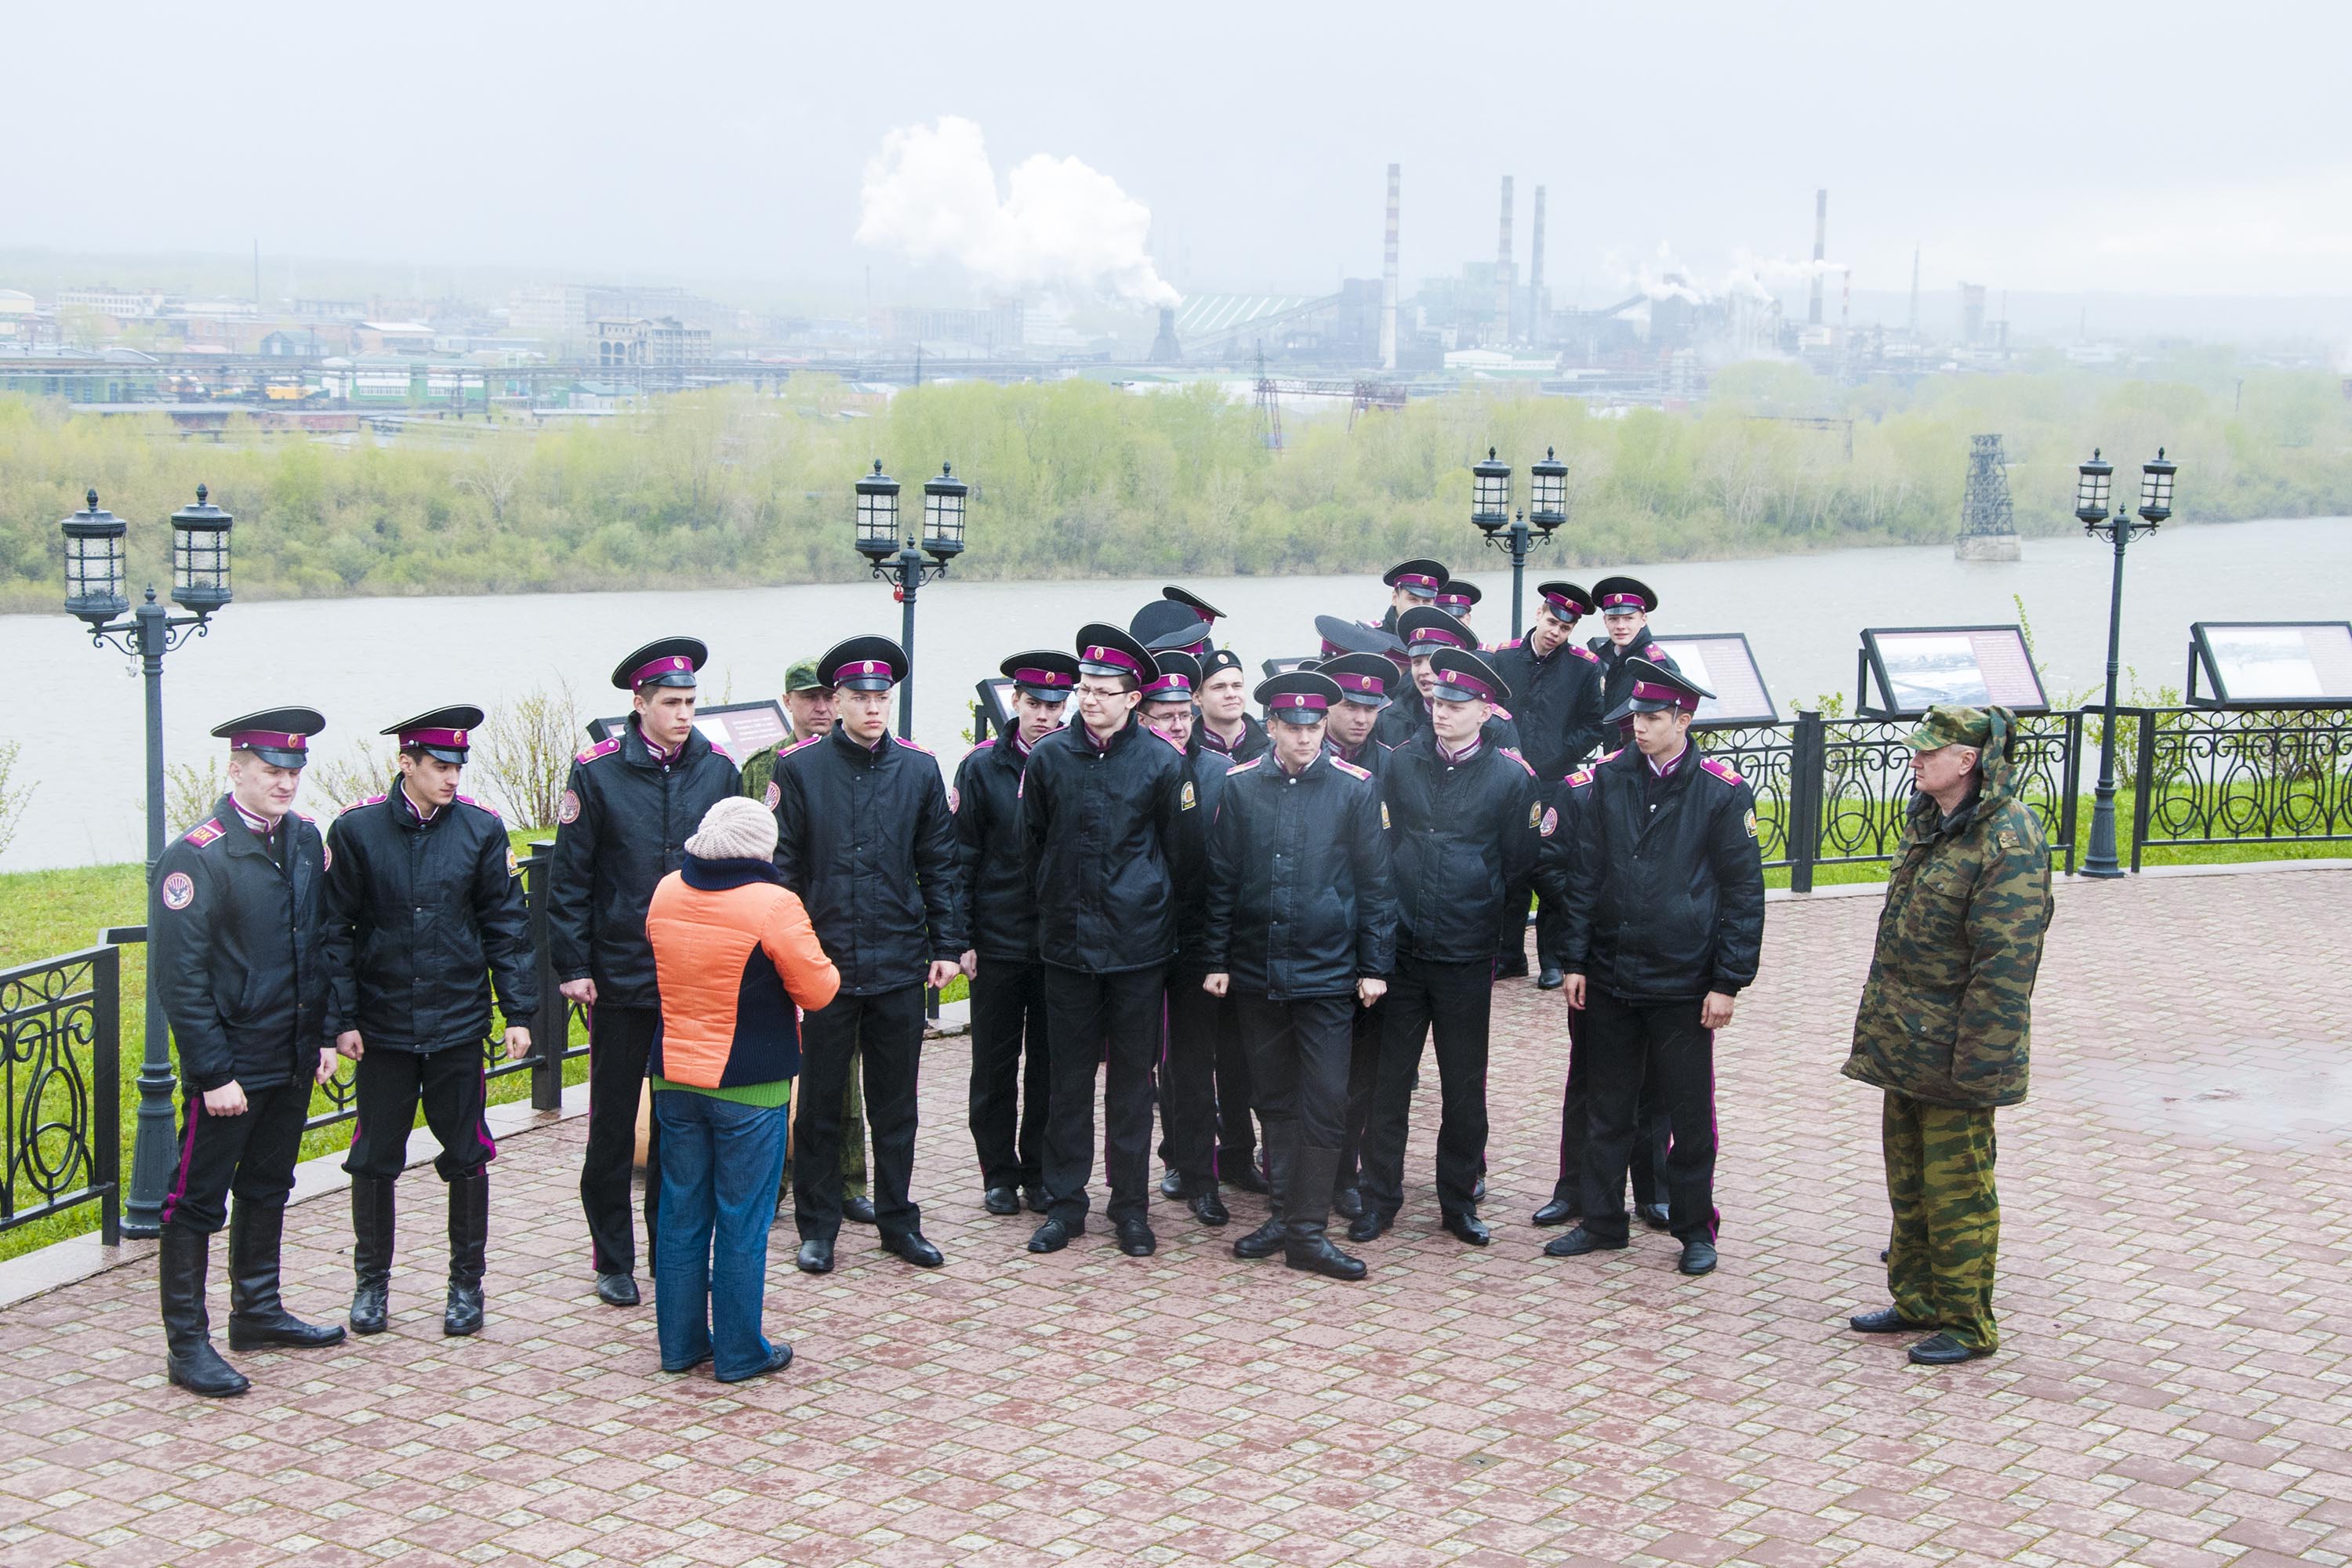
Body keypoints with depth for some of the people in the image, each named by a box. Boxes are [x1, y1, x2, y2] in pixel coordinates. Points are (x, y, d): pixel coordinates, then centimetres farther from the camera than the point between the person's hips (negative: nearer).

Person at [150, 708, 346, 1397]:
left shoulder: (306, 840, 4)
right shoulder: (194, 857, -16)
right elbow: (180, 977, -17)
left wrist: (323, 1036, 10)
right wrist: (213, 1074, -18)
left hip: (293, 1058, 7)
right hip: (229, 1067, -7)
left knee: (268, 1186, 19)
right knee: (198, 1201, 2)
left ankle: (258, 1312, 33)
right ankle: (187, 1346, 9)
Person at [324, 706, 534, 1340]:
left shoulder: (482, 829, -2)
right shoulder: (357, 828, -5)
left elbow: (506, 925, 2)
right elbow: (336, 929, -1)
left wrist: (519, 1012, -1)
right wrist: (341, 1018, -5)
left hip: (458, 1024, 1)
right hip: (382, 1024, 0)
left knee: (467, 1157, 6)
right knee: (374, 1159, 7)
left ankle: (466, 1283, 20)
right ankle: (371, 1282, 24)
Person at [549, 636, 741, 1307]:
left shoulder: (718, 769, 1)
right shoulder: (597, 772, -7)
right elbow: (569, 876, -4)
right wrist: (572, 966, -7)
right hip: (619, 976, -2)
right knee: (614, 1125, 7)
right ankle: (613, 1261, 19)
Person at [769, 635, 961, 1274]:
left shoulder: (919, 770, 4)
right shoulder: (800, 768, -2)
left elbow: (939, 863, 8)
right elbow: (782, 864, 0)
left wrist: (948, 945, 4)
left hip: (899, 963, 2)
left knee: (896, 1102, 10)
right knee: (820, 1101, 7)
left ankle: (897, 1217, 22)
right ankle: (817, 1226, 18)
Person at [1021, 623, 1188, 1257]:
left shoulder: (1162, 762, -4)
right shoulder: (1049, 757, 1)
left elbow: (1175, 849, 5)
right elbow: (1031, 842, 11)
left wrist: (1148, 907, 8)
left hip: (1137, 942, -1)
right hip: (1067, 942, 1)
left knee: (1132, 1079, 6)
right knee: (1070, 1078, 7)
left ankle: (1131, 1207, 16)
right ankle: (1065, 1204, 16)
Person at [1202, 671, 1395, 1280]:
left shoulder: (1356, 788, -3)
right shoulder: (1241, 786, 2)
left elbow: (1374, 882, 0)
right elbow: (1221, 880, 6)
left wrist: (1374, 965, -3)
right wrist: (1217, 959, 3)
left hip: (1328, 973, -2)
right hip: (1257, 973, 2)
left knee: (1324, 1103, -2)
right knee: (1276, 1099, 12)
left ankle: (1308, 1231, 3)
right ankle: (1285, 1213, 23)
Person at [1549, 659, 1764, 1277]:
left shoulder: (1722, 791, -7)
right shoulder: (1608, 779, 1)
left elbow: (1743, 893, -5)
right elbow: (1583, 874, 5)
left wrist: (1729, 981, -8)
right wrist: (1573, 959, 1)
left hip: (1683, 985, -3)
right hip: (1610, 977, 3)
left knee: (1690, 1112, 7)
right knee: (1609, 1108, 13)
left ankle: (1695, 1228, 21)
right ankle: (1602, 1220, 25)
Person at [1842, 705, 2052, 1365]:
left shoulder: (2008, 841, -20)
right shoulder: (1930, 823, 10)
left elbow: (2005, 964, -22)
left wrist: (1976, 1062, -22)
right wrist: (1884, 1025, 20)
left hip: (1952, 1048, -9)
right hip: (1904, 1039, 9)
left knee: (1956, 1187, 1)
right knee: (1908, 1178, 18)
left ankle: (1968, 1323, 13)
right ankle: (1916, 1298, 31)